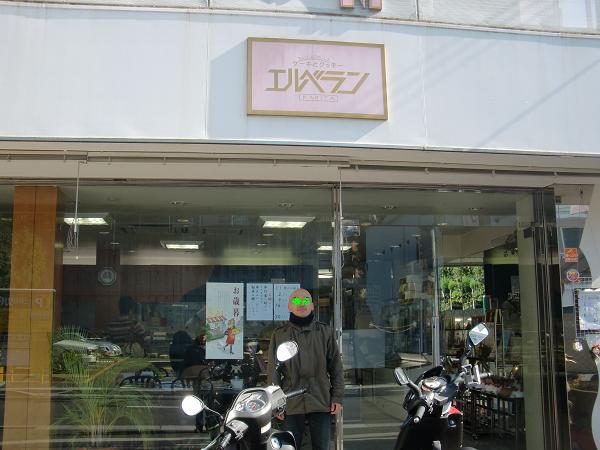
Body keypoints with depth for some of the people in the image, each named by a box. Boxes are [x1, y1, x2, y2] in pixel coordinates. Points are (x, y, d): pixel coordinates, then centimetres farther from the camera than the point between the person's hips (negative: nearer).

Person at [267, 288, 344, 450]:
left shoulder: (325, 332, 8)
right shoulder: (280, 334, 6)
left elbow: (336, 366, 8)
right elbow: (273, 371, 5)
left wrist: (337, 397, 2)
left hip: (321, 403, 1)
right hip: (292, 404, 0)